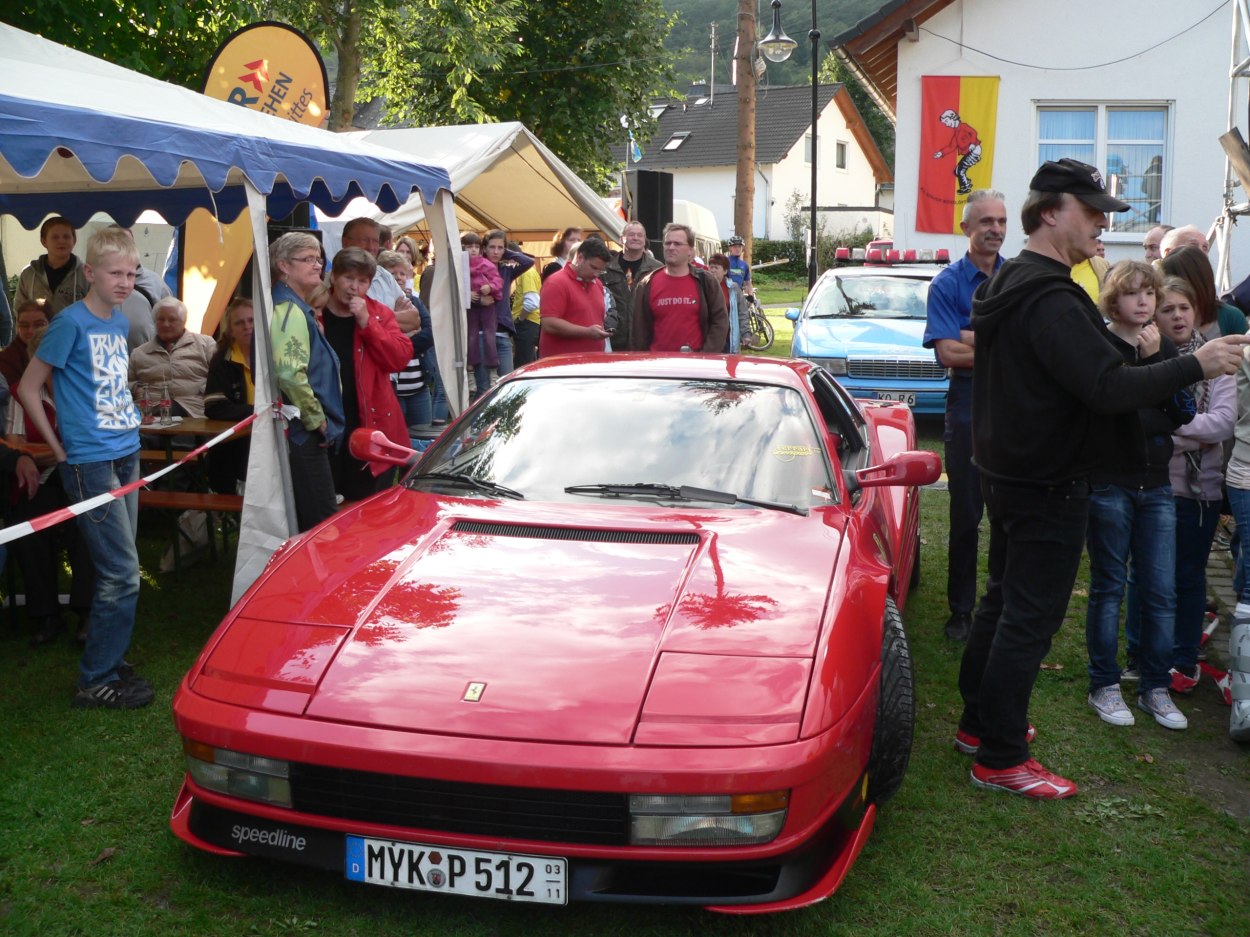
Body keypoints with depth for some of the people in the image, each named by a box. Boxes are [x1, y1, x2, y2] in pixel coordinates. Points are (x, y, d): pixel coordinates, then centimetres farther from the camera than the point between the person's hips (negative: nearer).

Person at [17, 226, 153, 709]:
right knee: (122, 574, -7)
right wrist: (62, 450, -6)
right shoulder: (71, 321, -11)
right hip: (90, 462, -7)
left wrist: (127, 428, 13)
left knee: (116, 572, 13)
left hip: (126, 455, 8)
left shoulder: (120, 323, 10)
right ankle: (96, 681, 4)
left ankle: (110, 662, 25)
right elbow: (28, 388, -8)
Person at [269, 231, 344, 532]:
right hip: (302, 435, -11)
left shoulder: (297, 308, 18)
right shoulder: (289, 310, -14)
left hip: (304, 433, 11)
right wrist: (317, 420, -17)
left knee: (305, 520, 15)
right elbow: (290, 374, -26)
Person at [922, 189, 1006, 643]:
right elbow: (948, 354, -14)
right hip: (969, 413, -3)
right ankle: (961, 610, 16)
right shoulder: (948, 283, -3)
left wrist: (978, 344, -16)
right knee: (966, 517, 6)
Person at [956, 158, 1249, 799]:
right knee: (1030, 617, -2)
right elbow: (1108, 389, -30)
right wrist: (1195, 366, -22)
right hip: (1049, 487, -10)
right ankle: (1001, 759, 6)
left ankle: (979, 721, 33)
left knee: (1003, 600, 20)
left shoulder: (1007, 284, 10)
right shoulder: (1051, 301, -23)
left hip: (1007, 473, 10)